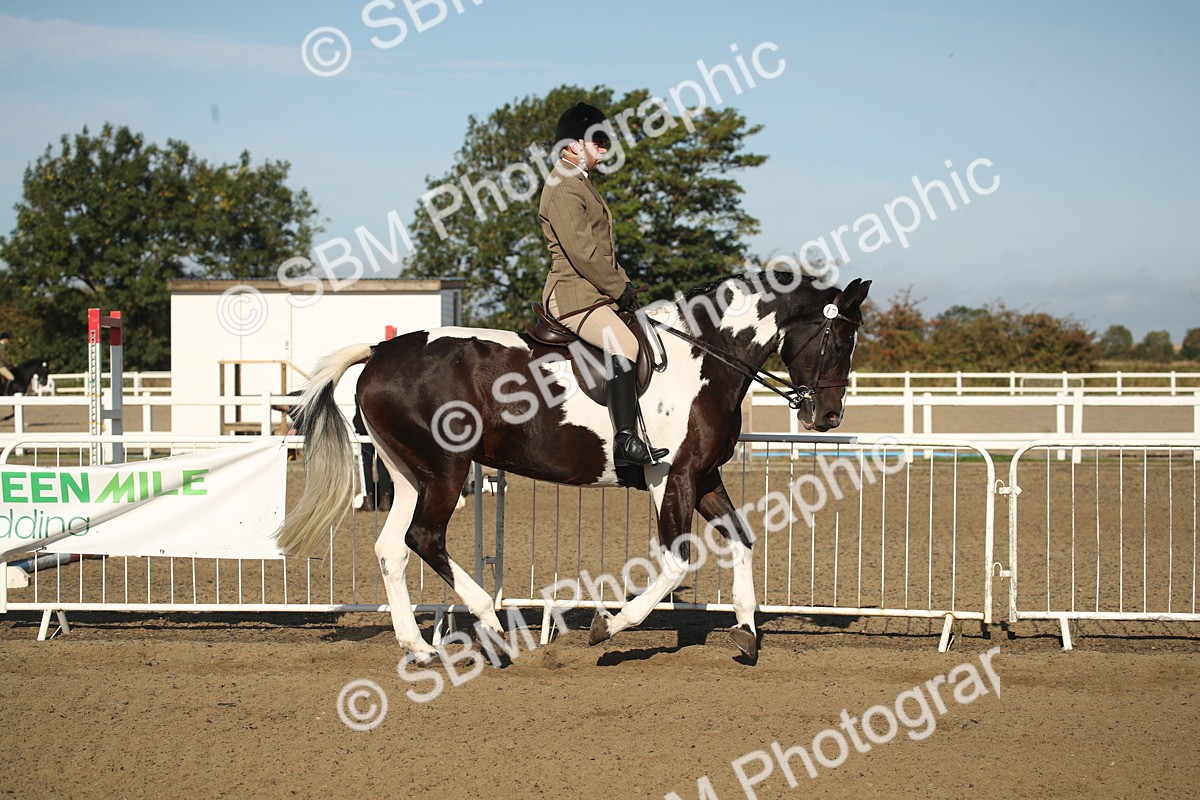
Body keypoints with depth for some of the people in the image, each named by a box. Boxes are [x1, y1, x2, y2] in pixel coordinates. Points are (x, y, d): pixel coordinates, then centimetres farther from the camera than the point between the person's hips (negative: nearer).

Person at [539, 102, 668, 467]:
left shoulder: (581, 183, 22)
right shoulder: (563, 187, -11)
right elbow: (581, 251, -20)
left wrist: (623, 284, 12)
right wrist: (620, 289, -13)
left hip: (599, 295, 11)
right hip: (574, 295, -11)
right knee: (625, 344, -30)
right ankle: (626, 441, -35)